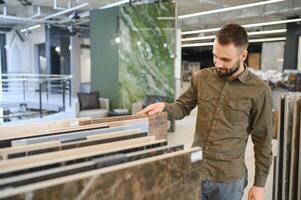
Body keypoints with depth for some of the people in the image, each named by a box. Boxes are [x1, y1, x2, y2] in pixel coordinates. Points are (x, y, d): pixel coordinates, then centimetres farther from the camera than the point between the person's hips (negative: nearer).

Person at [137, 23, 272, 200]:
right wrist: (164, 107, -12)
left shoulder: (259, 90, -11)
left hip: (228, 180, -2)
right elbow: (183, 107, 10)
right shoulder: (202, 77, -2)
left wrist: (259, 184, -1)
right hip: (194, 171, 3)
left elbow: (262, 140, -5)